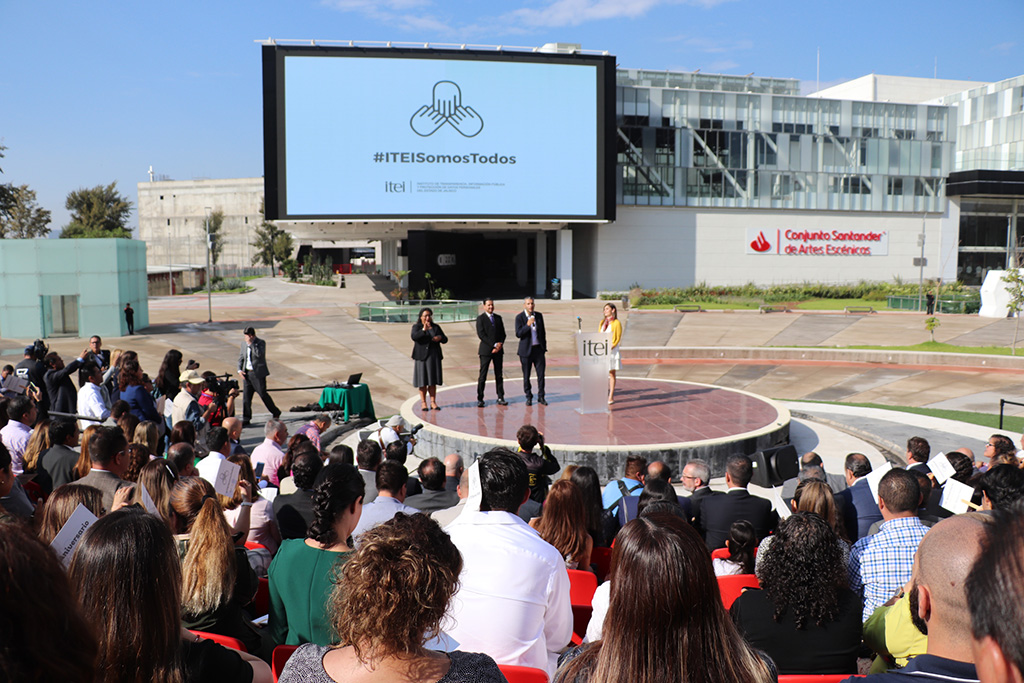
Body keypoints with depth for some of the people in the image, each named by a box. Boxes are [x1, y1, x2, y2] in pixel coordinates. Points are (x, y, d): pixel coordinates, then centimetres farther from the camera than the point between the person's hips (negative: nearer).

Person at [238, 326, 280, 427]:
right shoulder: (244, 344, 12)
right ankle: (246, 420, 11)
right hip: (247, 373, 6)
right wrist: (240, 370, 4)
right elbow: (241, 358, 18)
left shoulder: (261, 343, -7)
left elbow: (259, 354, -25)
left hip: (258, 373, -6)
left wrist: (251, 343, -23)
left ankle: (276, 413, 15)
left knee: (263, 394, -4)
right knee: (246, 396, 4)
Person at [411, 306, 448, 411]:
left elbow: (445, 340, 11)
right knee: (422, 380, -1)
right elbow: (414, 336, -17)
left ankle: (433, 402, 8)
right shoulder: (417, 327, 2)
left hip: (434, 356, 3)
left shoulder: (436, 327, 12)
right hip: (421, 356, -3)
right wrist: (423, 330, -28)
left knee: (433, 380, 4)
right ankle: (423, 402, 7)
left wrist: (440, 337, -10)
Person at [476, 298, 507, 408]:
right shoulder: (480, 318, -2)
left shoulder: (498, 318, 14)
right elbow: (481, 334, -11)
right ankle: (480, 399, 2)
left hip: (498, 350, 5)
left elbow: (503, 333, 14)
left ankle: (500, 398, 11)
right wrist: (494, 345, -15)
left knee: (499, 375, 6)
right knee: (483, 375, -4)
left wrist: (500, 344, -6)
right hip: (486, 350, -4)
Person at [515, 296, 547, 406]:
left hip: (538, 349, 3)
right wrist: (527, 325, -27)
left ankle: (541, 397, 12)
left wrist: (544, 347, 13)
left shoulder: (539, 315, 7)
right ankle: (529, 397, 15)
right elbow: (518, 334, -14)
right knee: (526, 375, 3)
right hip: (526, 350, -3)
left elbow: (543, 332, 14)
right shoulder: (519, 317, -6)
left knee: (541, 374, 2)